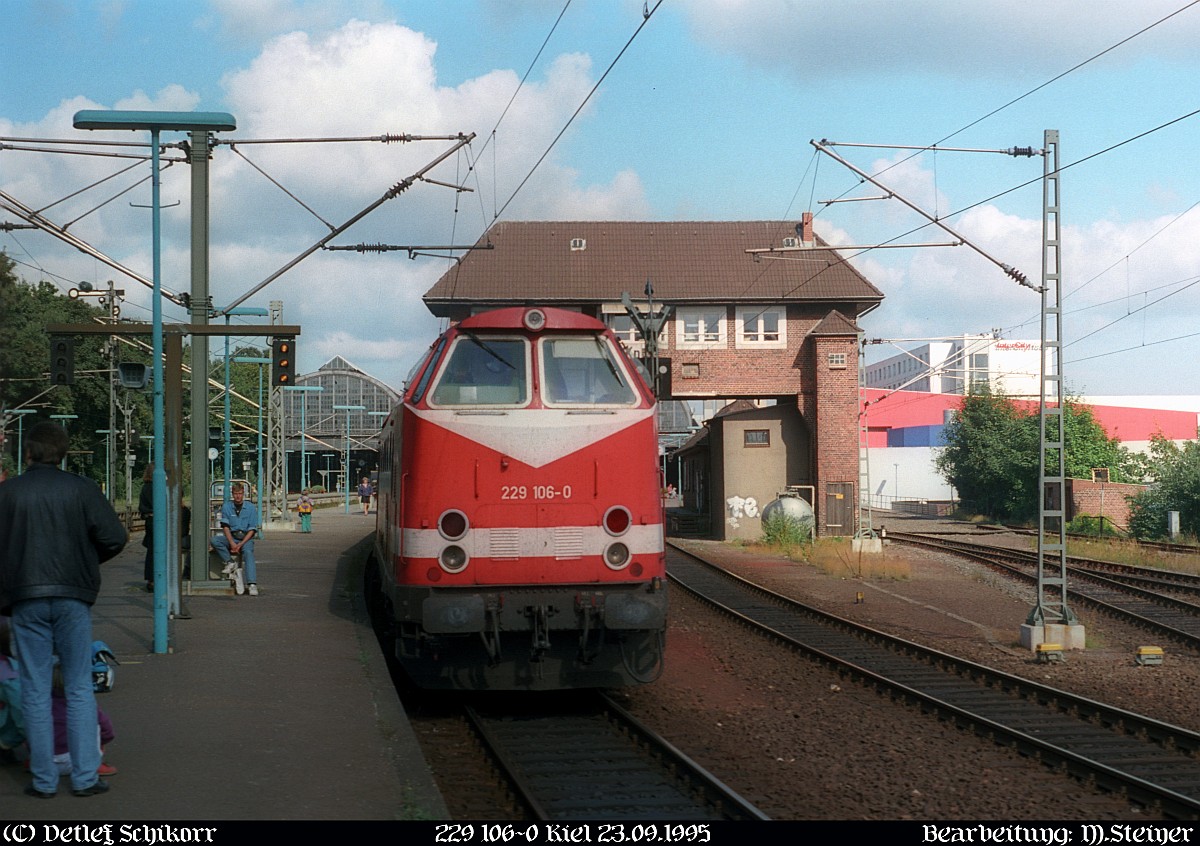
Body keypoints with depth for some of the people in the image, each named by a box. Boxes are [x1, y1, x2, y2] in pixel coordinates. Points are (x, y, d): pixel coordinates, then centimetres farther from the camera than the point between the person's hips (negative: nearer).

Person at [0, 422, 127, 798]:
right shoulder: (81, 488, -1)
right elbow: (114, 537, -5)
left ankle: (44, 780, 6)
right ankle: (85, 776, 4)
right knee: (79, 688, 7)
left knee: (35, 691, 5)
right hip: (73, 597, 0)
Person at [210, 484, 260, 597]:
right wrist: (232, 543, -17)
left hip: (246, 538, -2)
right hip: (231, 537, 2)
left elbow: (252, 530, -2)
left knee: (248, 552, -33)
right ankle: (230, 563, -17)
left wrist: (240, 544, -15)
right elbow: (225, 526, -1)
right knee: (214, 540, -26)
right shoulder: (226, 507, 5)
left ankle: (252, 584, -45)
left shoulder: (251, 508, 1)